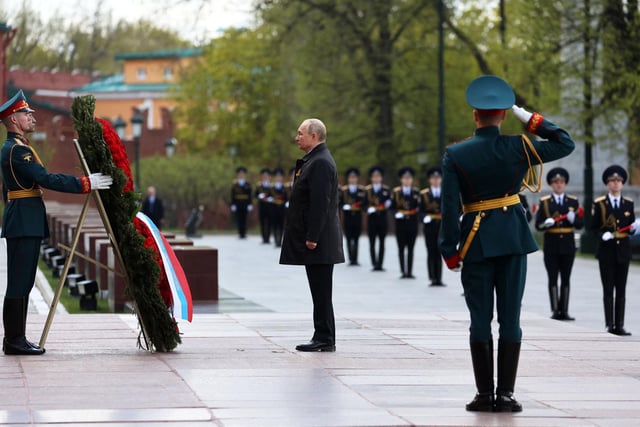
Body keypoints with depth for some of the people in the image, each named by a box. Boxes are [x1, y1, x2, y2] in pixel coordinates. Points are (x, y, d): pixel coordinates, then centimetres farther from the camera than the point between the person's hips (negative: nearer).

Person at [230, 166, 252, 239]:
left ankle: (244, 233, 3)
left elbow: (250, 196, 6)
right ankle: (240, 233, 2)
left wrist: (250, 205, -2)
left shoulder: (248, 185, 7)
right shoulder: (234, 185, 3)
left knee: (244, 219, 1)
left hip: (245, 204, 1)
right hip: (237, 204, -1)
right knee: (238, 219, -1)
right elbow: (232, 196, 2)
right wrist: (233, 205, -4)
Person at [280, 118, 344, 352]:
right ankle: (323, 338, 14)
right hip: (315, 240, 10)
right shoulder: (312, 161, 18)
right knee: (319, 291, 11)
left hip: (318, 242, -10)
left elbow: (320, 202, -21)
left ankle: (325, 339, -4)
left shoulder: (321, 163, -15)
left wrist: (312, 237, -22)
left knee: (321, 291, -7)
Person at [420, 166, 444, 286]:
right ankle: (433, 278, 0)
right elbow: (421, 210, 3)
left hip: (442, 227, 1)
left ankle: (439, 278, 5)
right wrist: (425, 217, -16)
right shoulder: (424, 194, 6)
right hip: (430, 227, -1)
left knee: (439, 253, 2)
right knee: (431, 253, -2)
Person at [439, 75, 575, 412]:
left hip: (475, 241, 0)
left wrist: (449, 250, -1)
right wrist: (532, 120, 4)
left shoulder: (455, 155, -5)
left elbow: (450, 207, -7)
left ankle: (484, 394, 5)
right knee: (510, 318, 3)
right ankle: (506, 394, 1)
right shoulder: (518, 148, -5)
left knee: (480, 319, 5)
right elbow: (565, 145, 6)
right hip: (513, 238, 0)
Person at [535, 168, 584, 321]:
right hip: (551, 245, -1)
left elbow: (581, 224, 5)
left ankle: (564, 310, 6)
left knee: (566, 279, 3)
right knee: (553, 279, -4)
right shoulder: (544, 202, 5)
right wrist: (546, 223, -20)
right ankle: (555, 310, -4)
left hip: (567, 245, 2)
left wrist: (573, 219, -16)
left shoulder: (573, 202, 9)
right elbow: (538, 225, 1)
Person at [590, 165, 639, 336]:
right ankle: (610, 324, 0)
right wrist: (603, 234, -17)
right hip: (606, 251, -2)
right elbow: (593, 226, 2)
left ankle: (619, 325, 4)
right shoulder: (599, 204, 2)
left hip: (623, 251, 2)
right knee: (608, 289, -2)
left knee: (621, 290, 3)